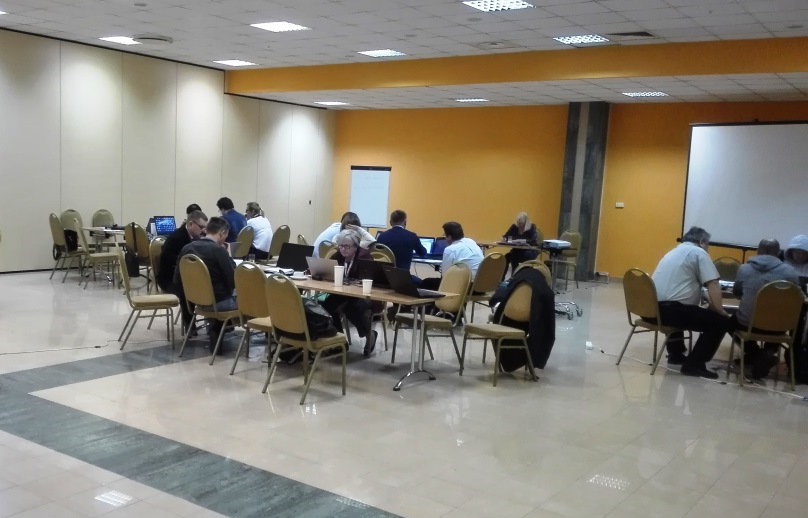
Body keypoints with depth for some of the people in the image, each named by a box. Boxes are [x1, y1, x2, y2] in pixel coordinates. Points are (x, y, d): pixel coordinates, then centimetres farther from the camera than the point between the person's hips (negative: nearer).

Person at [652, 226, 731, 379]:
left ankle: (675, 354, 40)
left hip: (653, 308, 9)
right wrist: (720, 311, 7)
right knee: (721, 321, 2)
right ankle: (694, 364, 1)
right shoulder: (699, 252, 2)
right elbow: (713, 286, -6)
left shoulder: (673, 252, 27)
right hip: (671, 309, -9)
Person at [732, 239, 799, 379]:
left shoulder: (744, 268, -2)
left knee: (732, 319, 34)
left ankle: (753, 353, 21)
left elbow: (736, 292, 15)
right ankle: (769, 353, 11)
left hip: (747, 324, 0)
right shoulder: (790, 272, -5)